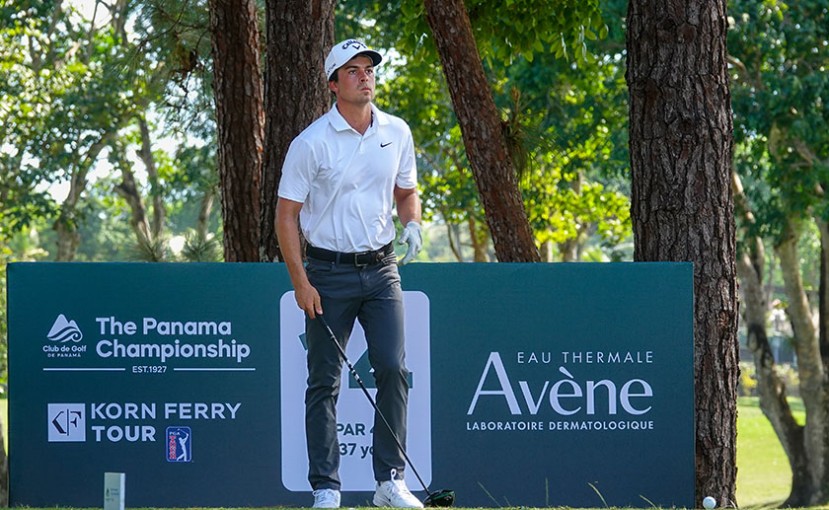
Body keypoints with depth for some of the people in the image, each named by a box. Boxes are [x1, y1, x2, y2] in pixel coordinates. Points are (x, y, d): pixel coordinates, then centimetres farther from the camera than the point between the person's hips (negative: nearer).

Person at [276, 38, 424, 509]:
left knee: (394, 369, -6)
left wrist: (412, 224, -2)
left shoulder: (397, 133, 5)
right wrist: (300, 282, -11)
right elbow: (287, 214, -5)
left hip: (381, 269, 3)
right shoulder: (311, 143, -8)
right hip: (329, 272, -3)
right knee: (325, 382, 0)